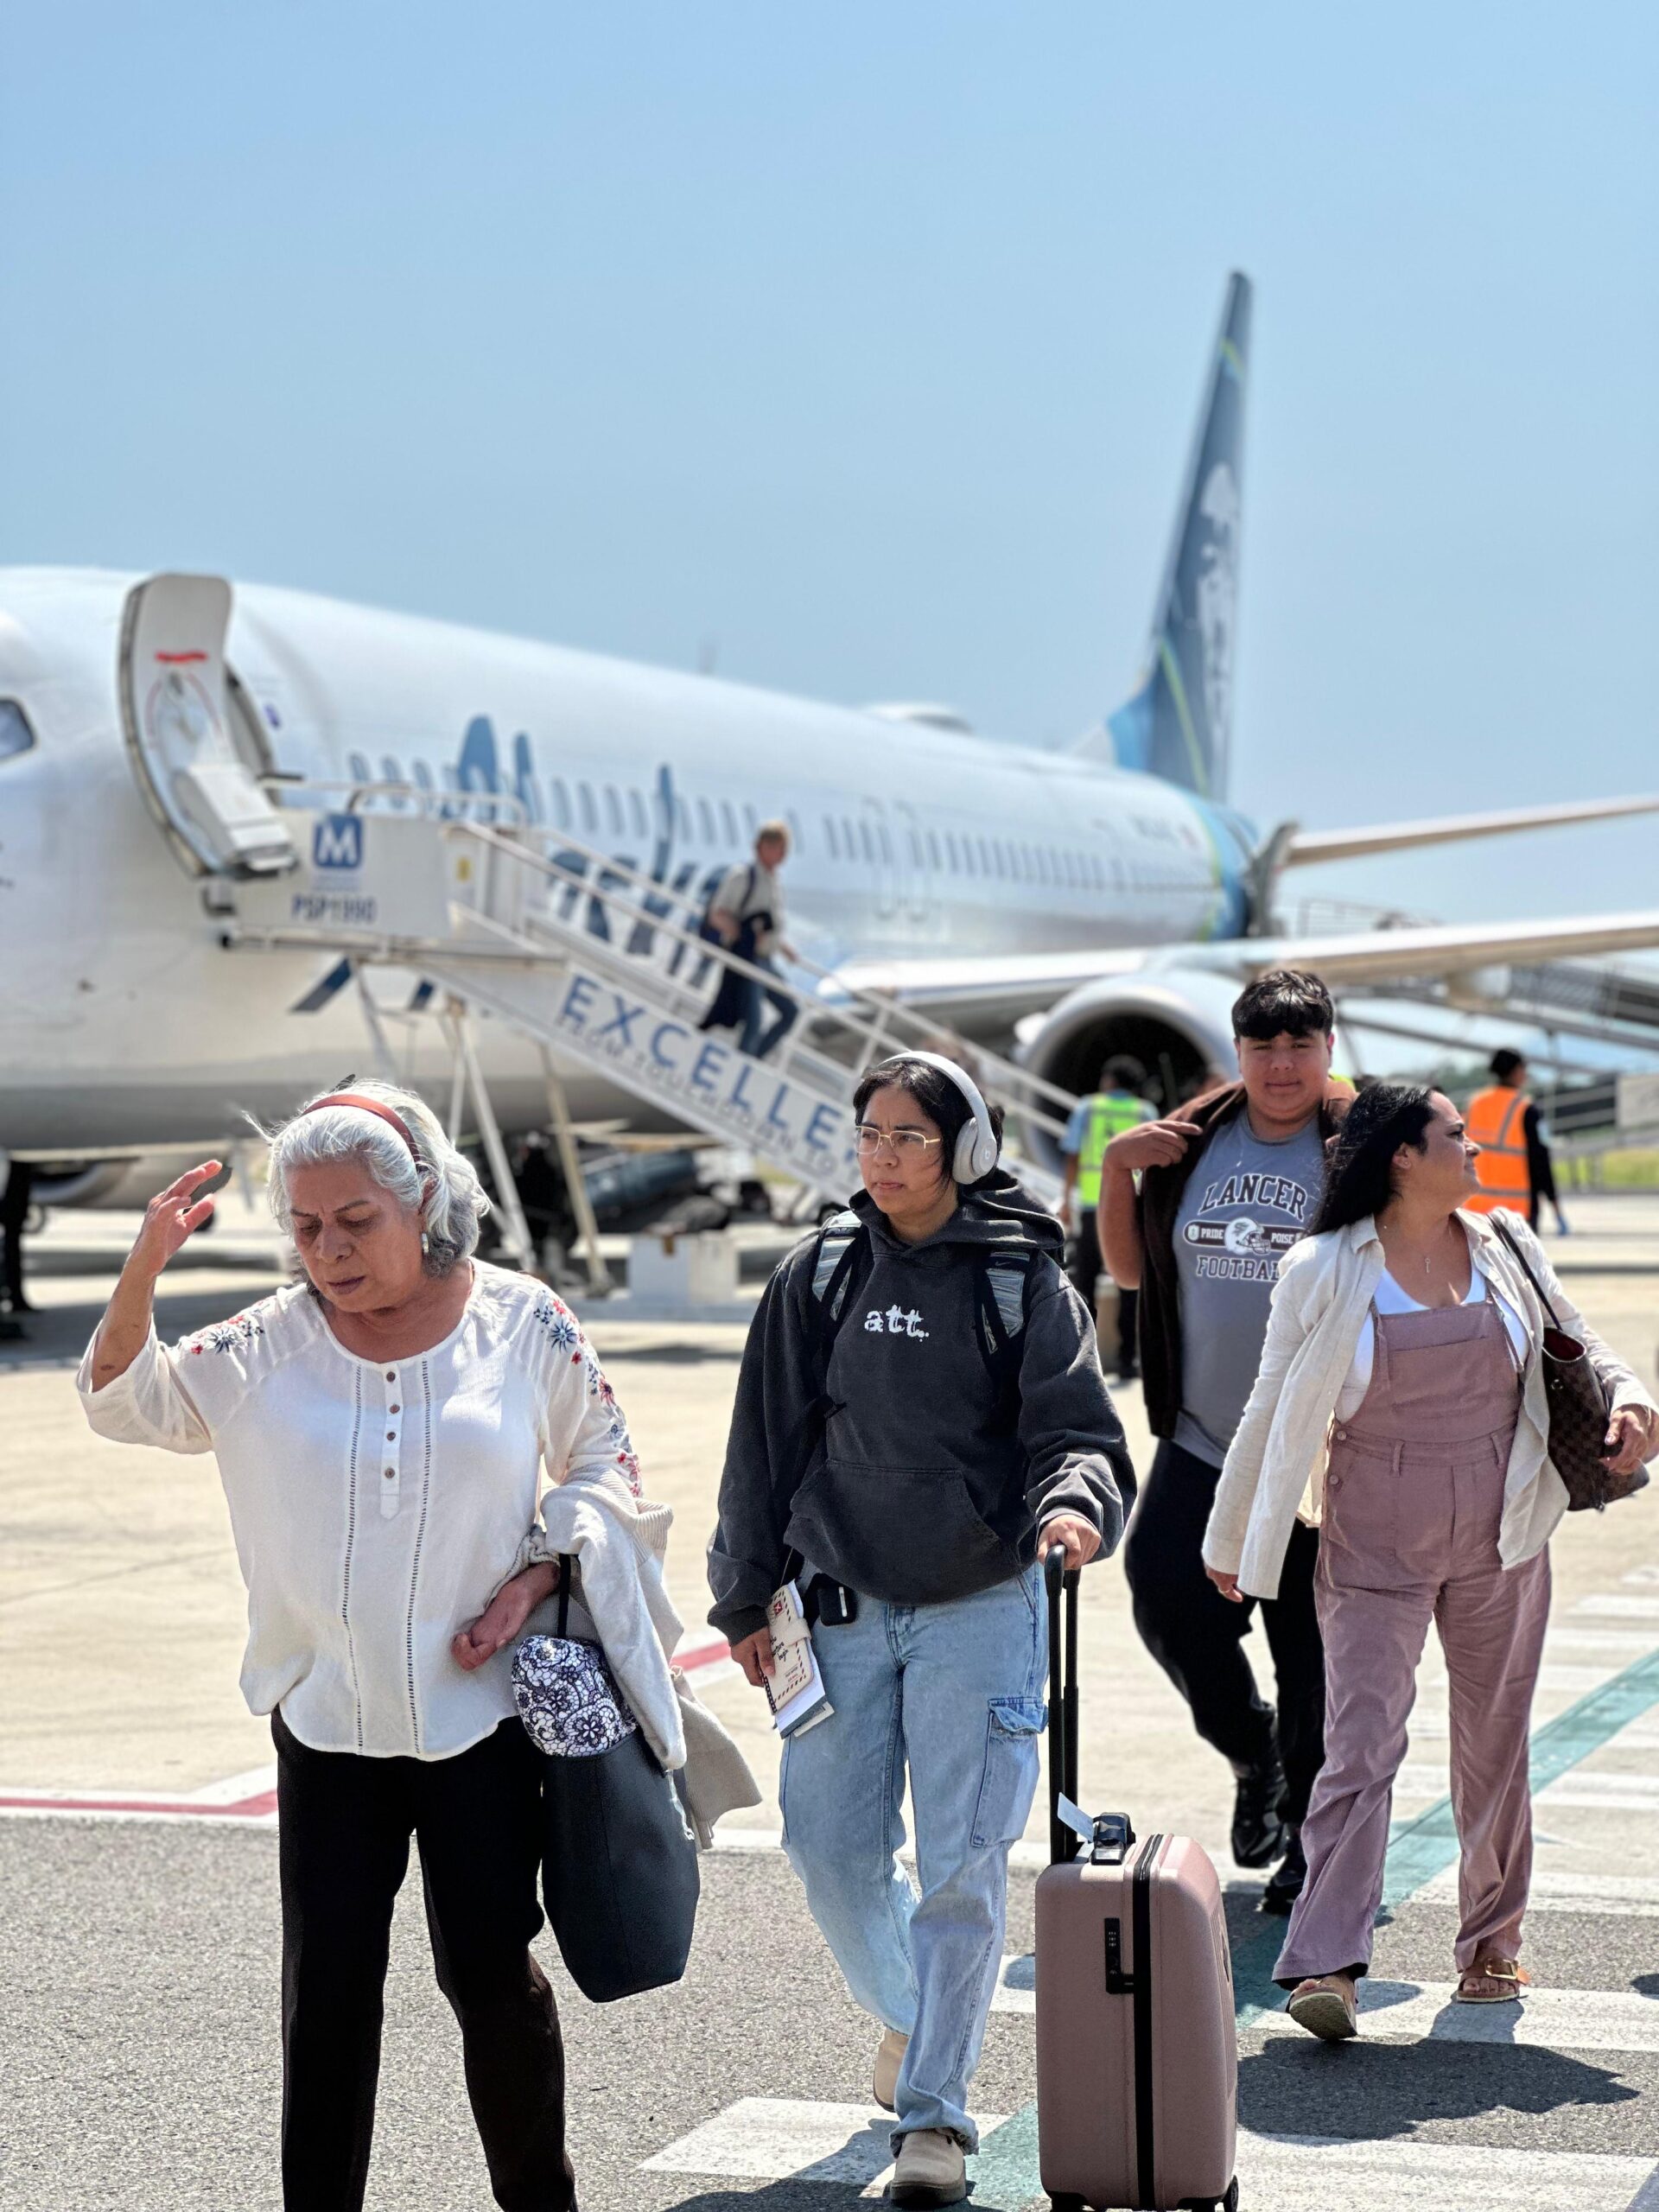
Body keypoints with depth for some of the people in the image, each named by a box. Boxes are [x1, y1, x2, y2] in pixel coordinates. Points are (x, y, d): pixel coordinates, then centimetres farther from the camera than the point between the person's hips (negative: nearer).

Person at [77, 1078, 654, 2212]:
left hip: (480, 1708, -1)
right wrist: (146, 1266, -10)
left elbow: (604, 1461, 8)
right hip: (327, 1721, 2)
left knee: (491, 1968, 1)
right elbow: (124, 1400, 6)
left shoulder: (524, 1324, -2)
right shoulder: (267, 1348, 1)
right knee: (328, 1980, 2)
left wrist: (533, 1583, -6)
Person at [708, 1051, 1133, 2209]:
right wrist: (746, 1601, 9)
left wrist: (1073, 1502, -30)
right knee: (831, 1845, 5)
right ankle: (909, 2014, 34)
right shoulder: (821, 1278, 5)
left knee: (961, 1863, -4)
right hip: (842, 1606, 3)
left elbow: (1078, 1432, -7)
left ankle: (935, 2106, 8)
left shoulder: (1024, 1282, -3)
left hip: (981, 1607, -3)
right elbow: (766, 1445, 9)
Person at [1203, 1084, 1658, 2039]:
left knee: (1495, 1741, 11)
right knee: (1362, 1741, -12)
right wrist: (1228, 1541, 9)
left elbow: (1574, 1339, 20)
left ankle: (1493, 1941, 28)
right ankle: (1328, 1964, -16)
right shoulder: (1324, 1271, -5)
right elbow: (1272, 1411, 3)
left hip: (1500, 1534, 4)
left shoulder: (1506, 1247, 5)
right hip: (1374, 1539, -3)